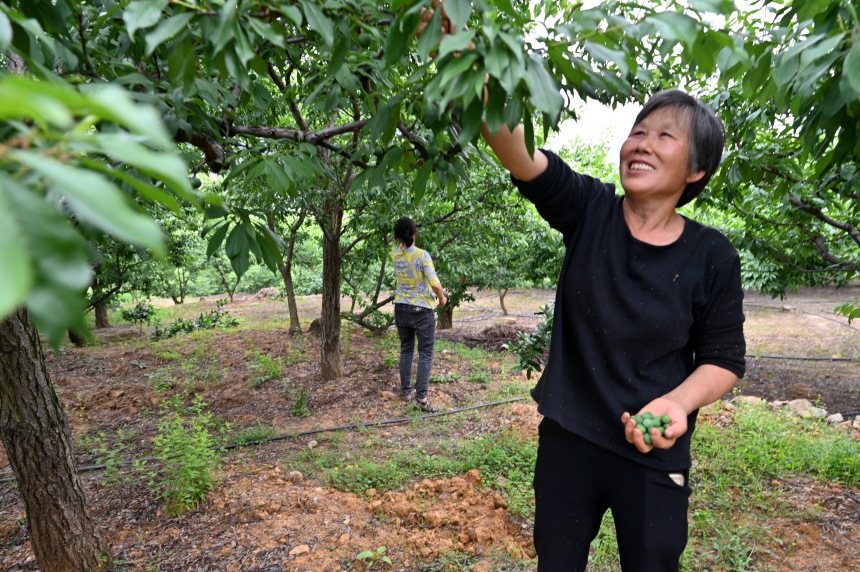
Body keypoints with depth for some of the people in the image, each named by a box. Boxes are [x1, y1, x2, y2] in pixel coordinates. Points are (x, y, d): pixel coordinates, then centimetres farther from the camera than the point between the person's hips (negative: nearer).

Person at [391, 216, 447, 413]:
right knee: (425, 354, 0)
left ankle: (406, 391, 23)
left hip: (401, 308, 5)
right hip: (422, 310, -5)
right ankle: (422, 397, -4)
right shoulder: (422, 255, -19)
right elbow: (435, 284, -19)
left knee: (406, 351, 16)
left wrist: (402, 239, 13)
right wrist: (442, 298, -4)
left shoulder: (395, 255, -2)